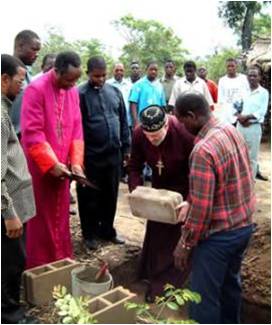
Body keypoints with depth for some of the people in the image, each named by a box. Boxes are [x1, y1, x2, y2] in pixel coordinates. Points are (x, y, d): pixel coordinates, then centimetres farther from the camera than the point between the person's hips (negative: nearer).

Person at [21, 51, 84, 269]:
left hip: (62, 165, 6)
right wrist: (51, 163, -19)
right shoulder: (36, 89, -15)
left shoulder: (73, 92, 5)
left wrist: (76, 161, -3)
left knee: (60, 217, 14)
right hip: (40, 166, -6)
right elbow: (32, 133, -18)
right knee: (41, 219, 5)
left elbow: (76, 129, 7)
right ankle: (40, 266, 19)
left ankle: (61, 261, 28)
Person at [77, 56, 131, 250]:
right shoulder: (80, 94, -7)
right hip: (90, 156, -4)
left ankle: (107, 230, 30)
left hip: (113, 153, 4)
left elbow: (123, 121, 13)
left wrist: (126, 147, 10)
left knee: (110, 195, 14)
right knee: (90, 197, 7)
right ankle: (90, 234, 23)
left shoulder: (115, 92, 8)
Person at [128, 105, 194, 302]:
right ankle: (153, 277, 31)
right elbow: (135, 166, -7)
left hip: (183, 189, -4)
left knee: (175, 236, -3)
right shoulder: (139, 134, -19)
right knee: (155, 233, 11)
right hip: (160, 187, 4)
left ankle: (165, 285, 12)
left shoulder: (185, 133, -32)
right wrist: (135, 190, -23)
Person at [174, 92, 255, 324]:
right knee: (230, 282, 27)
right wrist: (191, 203, 14)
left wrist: (185, 244, -11)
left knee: (203, 297, 7)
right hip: (244, 225, 9)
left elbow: (201, 208, -25)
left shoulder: (203, 150, -27)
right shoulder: (232, 131, 0)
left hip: (219, 234, -9)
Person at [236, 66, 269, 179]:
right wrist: (239, 117, -11)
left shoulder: (264, 92, -3)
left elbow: (262, 112, -11)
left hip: (254, 127, -4)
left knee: (252, 156, 3)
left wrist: (247, 117, -18)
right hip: (240, 126, 4)